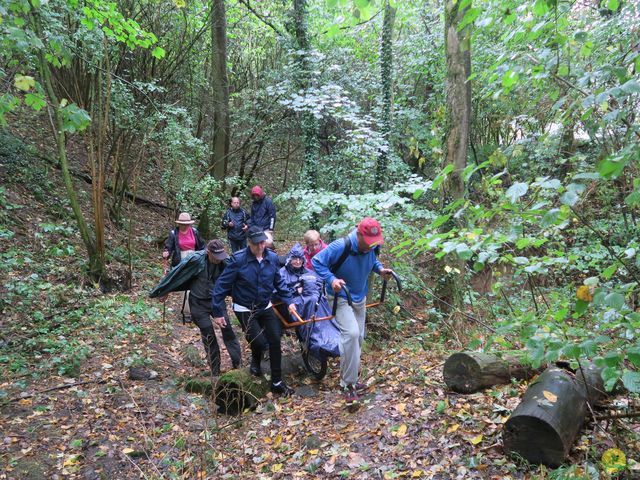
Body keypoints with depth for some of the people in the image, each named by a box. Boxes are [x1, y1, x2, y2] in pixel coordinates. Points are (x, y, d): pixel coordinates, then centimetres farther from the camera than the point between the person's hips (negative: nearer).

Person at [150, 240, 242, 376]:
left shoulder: (225, 262, -15)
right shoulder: (196, 260, -22)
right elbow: (176, 274, -11)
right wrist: (163, 292, -2)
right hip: (198, 303, -2)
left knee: (227, 328, -11)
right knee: (208, 334, -1)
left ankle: (238, 364, -1)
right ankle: (215, 371, 12)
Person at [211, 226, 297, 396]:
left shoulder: (272, 258, -8)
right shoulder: (238, 259, -21)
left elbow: (279, 282, 6)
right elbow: (222, 285, -16)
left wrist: (288, 301, -2)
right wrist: (217, 312, -15)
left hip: (265, 307, 4)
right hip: (245, 310, -4)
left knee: (275, 341, 0)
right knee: (259, 341, -12)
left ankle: (277, 382, 14)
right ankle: (256, 361, 26)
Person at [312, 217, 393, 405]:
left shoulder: (372, 247, -12)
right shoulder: (340, 247, -30)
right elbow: (316, 262, -23)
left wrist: (380, 269, -8)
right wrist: (331, 279, -35)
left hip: (360, 297, 7)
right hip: (340, 297, -7)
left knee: (358, 337, 13)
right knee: (351, 333, -24)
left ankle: (349, 377, 34)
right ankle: (349, 384, -11)